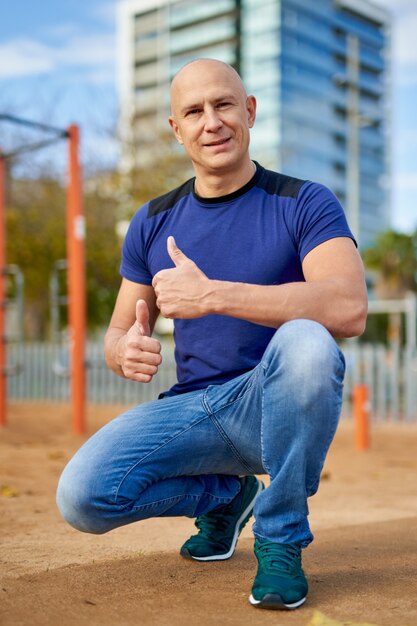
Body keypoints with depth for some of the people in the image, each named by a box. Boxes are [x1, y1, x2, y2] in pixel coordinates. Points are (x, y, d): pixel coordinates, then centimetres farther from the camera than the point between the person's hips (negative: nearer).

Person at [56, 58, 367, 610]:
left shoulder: (304, 203, -6)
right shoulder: (153, 222, 7)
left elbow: (349, 309, -25)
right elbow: (117, 334, 11)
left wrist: (212, 294, -30)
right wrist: (126, 350, -16)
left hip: (274, 405, -3)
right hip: (193, 409, 4)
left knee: (305, 342, -37)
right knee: (81, 495, -20)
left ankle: (281, 537, -14)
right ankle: (226, 494, 11)